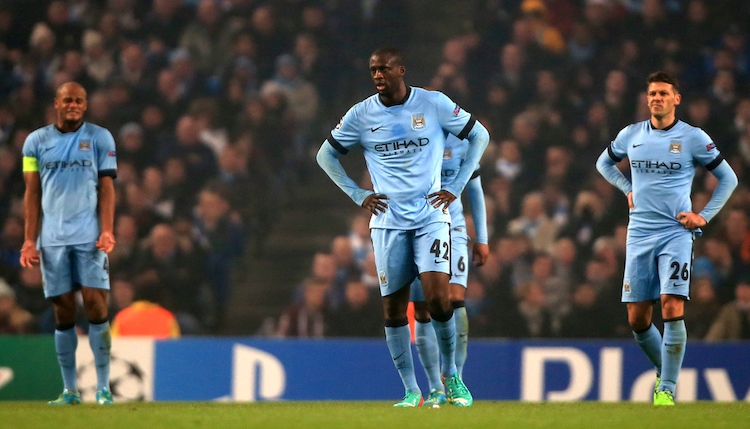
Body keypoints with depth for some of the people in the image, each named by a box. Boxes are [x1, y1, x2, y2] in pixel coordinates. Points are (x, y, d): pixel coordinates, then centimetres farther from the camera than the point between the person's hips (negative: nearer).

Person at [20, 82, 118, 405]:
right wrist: (29, 240, 2)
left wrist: (107, 231, -10)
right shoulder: (37, 141, 9)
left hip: (90, 237, -2)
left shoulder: (100, 138, 5)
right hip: (52, 239, 2)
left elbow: (107, 187, 2)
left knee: (96, 305, -9)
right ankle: (69, 390, 8)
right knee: (63, 312, 2)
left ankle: (103, 387, -5)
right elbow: (32, 193, 9)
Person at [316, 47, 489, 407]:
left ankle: (451, 377, 5)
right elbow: (326, 154, 14)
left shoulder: (434, 104, -3)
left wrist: (456, 188, 1)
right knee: (393, 309, 0)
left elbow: (479, 135, 8)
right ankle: (411, 392, 9)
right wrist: (357, 195, 4)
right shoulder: (361, 115, 1)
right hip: (388, 223, 2)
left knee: (438, 297, -15)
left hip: (431, 218, -2)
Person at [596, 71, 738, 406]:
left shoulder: (693, 137, -1)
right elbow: (604, 162, 28)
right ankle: (663, 371, 27)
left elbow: (728, 178, 7)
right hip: (639, 234, 4)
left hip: (676, 232, -4)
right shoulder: (631, 135, 8)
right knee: (637, 320, 3)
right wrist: (628, 190, 14)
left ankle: (667, 390, -13)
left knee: (672, 309, -18)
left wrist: (705, 216, -1)